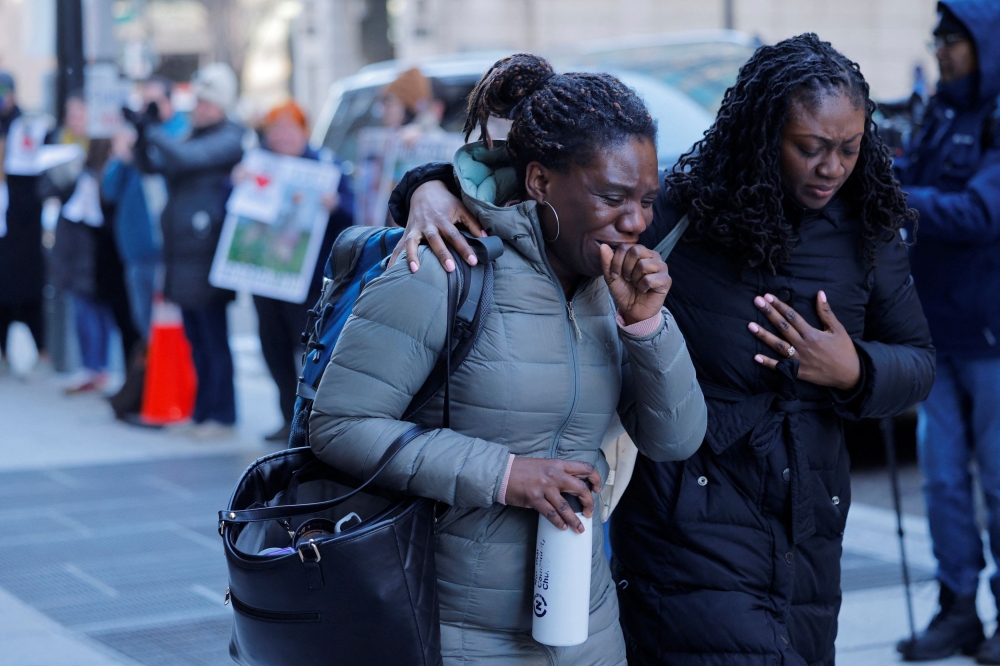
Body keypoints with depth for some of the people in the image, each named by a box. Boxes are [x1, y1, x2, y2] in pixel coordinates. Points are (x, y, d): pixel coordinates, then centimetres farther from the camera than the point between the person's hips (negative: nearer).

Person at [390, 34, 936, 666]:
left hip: (809, 537, 5)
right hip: (694, 529, -5)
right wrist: (437, 186, -29)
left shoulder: (867, 235, 0)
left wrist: (854, 371, -12)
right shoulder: (675, 212, -13)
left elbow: (919, 360, 9)